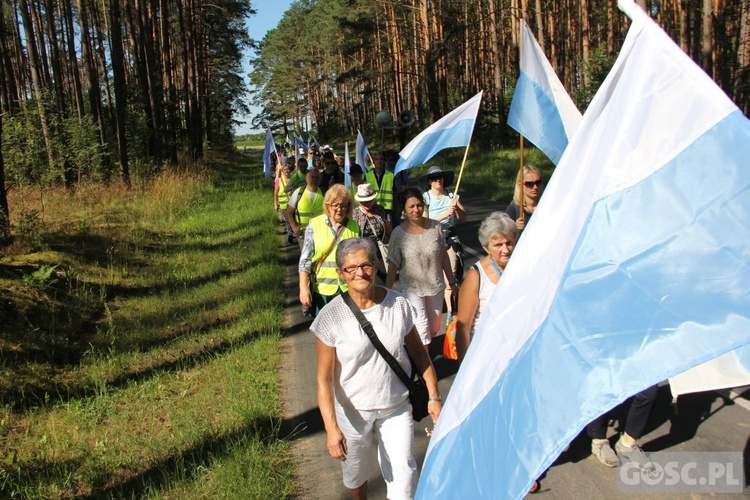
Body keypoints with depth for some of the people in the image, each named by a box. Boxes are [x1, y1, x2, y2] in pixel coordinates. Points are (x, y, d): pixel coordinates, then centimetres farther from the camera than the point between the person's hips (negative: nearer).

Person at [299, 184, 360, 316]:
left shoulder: (354, 226, 2)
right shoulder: (315, 225, -5)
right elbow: (305, 259, -5)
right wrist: (304, 287, -10)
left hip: (349, 289, 1)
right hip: (322, 289, -1)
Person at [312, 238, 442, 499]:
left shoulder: (398, 304, -11)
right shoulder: (331, 317, -18)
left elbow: (418, 353, 1)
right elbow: (324, 378, -16)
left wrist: (434, 396, 1)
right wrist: (331, 428, -22)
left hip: (397, 408, 1)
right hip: (353, 412, -1)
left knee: (403, 477, 1)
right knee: (357, 473, 22)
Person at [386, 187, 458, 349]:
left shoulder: (435, 227, -6)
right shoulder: (398, 233, -13)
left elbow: (443, 256, 3)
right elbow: (393, 266, -9)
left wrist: (452, 282, 8)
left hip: (436, 286, 4)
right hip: (412, 288, -4)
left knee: (434, 327, 19)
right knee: (421, 329, -3)